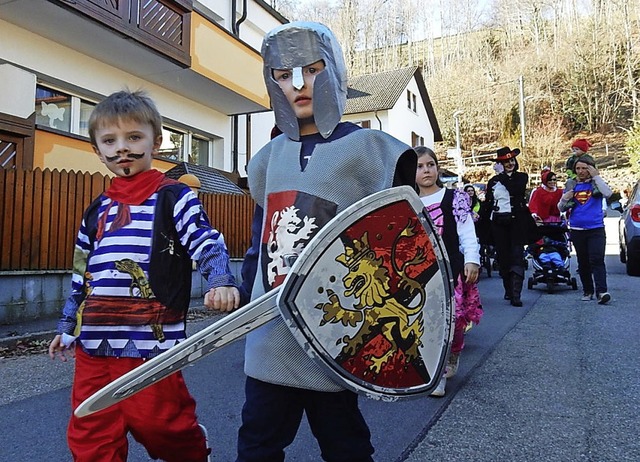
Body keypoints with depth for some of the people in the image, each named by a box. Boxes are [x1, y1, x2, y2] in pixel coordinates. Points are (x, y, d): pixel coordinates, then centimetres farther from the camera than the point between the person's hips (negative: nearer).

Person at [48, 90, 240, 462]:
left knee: (156, 423, 4)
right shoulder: (97, 210, 15)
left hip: (152, 339, -5)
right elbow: (81, 276, 21)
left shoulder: (174, 197, -3)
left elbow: (208, 244, -14)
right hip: (94, 344, 6)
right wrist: (67, 327, 25)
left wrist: (221, 282, -33)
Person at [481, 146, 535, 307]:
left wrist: (503, 175, -8)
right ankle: (508, 290, 18)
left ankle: (516, 295, -14)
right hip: (498, 223, 2)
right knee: (503, 257, 5)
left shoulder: (522, 177, 7)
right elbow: (487, 204, 11)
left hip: (517, 222, -2)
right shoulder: (493, 181, 12)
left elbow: (515, 190, -16)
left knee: (517, 257, -10)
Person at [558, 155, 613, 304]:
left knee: (597, 260, -14)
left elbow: (607, 193, -17)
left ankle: (601, 291, -18)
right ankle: (587, 291, 19)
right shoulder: (572, 185, 10)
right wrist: (565, 198, -8)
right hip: (577, 229, 3)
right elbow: (561, 208, 13)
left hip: (596, 229, -3)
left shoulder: (596, 184, 4)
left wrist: (596, 176, -16)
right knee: (583, 262, 10)